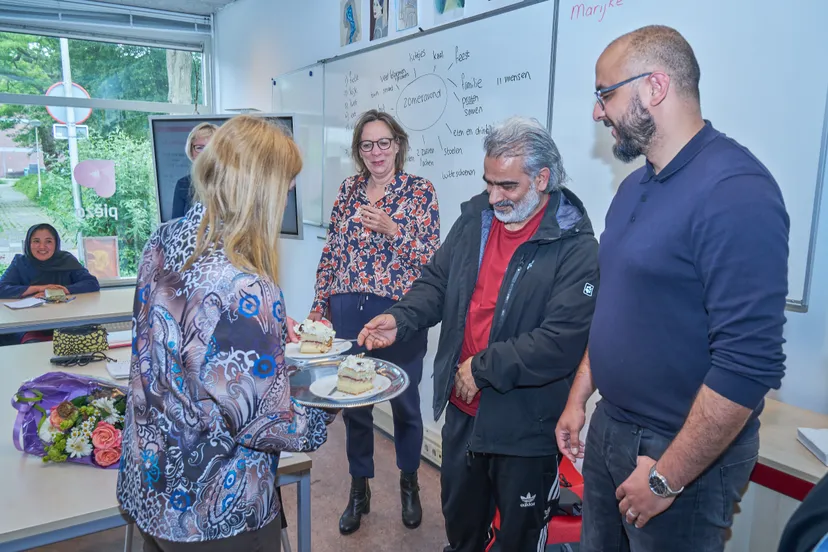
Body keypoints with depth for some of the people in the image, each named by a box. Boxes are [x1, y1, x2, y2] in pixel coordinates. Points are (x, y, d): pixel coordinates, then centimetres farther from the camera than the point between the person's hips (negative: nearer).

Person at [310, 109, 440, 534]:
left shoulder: (420, 191, -4)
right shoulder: (348, 189, 7)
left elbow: (431, 259, -9)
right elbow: (331, 252, 9)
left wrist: (391, 230, -20)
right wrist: (319, 305, 6)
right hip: (349, 312, 3)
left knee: (405, 402, 13)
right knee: (353, 403, 13)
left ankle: (409, 484, 37)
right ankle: (359, 490, 34)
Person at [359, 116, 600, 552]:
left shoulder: (575, 248, -20)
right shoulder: (475, 217, 0)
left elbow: (562, 343, -26)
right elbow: (437, 282, 7)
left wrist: (482, 367, -21)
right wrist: (400, 319, -11)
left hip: (525, 429, -5)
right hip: (462, 411, 6)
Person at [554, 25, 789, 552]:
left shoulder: (736, 191, -21)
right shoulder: (636, 185, 5)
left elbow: (749, 364, -25)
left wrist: (667, 477, -19)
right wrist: (577, 399, 11)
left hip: (683, 454, -7)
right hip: (608, 428, 7)